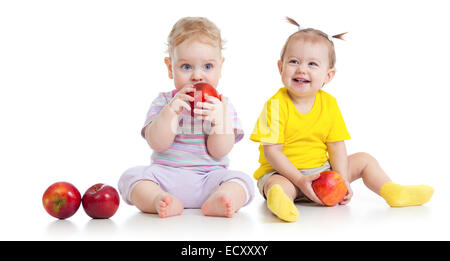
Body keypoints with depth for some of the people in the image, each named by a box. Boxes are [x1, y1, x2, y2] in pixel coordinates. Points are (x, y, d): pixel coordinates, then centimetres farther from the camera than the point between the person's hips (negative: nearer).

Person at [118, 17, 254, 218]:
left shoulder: (222, 106, 6)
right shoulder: (164, 102, 6)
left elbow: (219, 152, -5)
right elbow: (157, 144, -8)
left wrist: (219, 119, -21)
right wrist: (171, 111, -21)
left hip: (209, 179, 0)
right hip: (166, 176, 0)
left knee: (243, 179, -25)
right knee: (131, 176, -22)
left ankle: (216, 202, -51)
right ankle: (159, 200, -46)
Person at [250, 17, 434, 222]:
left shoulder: (329, 105, -1)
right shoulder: (276, 105, -16)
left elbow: (336, 147, 0)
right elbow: (271, 151, -18)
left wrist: (342, 180, -13)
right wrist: (300, 180, -25)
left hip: (321, 169, 6)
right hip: (283, 172, -6)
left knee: (364, 160, 7)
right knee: (277, 185, -38)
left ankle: (392, 192, 1)